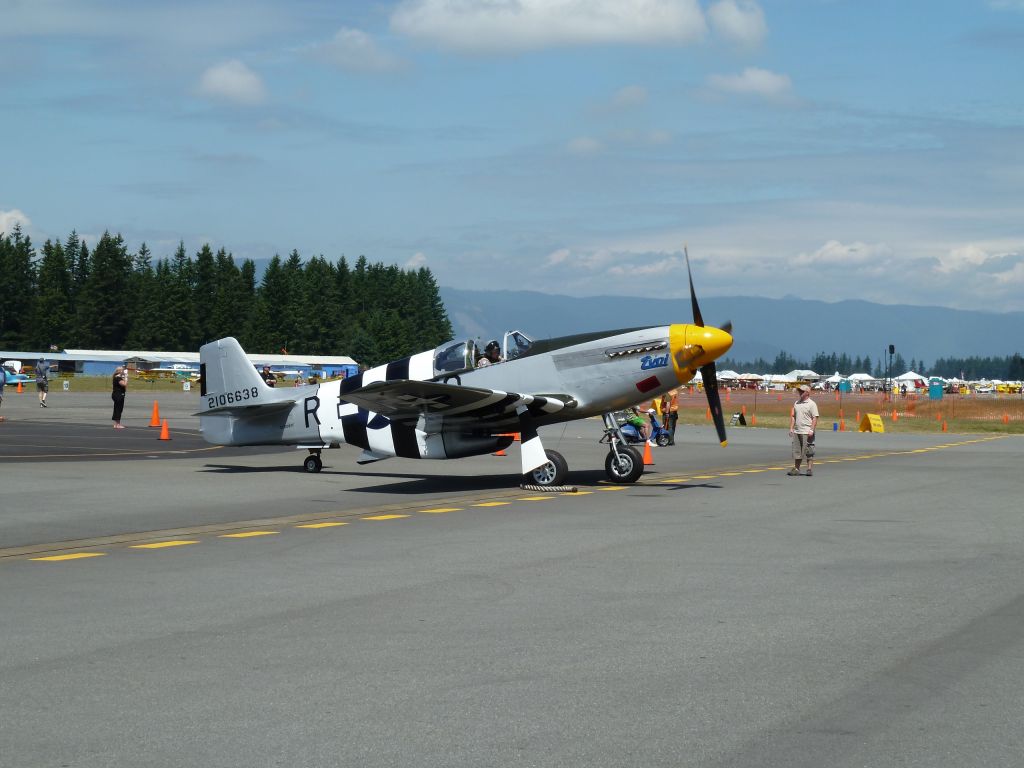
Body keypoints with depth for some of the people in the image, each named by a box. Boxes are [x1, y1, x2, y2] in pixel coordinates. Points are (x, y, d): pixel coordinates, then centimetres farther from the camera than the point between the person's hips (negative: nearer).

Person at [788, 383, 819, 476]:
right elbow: (793, 416, 19)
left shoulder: (812, 404, -5)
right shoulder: (796, 403, 15)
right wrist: (791, 428, 11)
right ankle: (796, 469, 13)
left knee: (808, 451, -4)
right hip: (797, 431, 6)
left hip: (807, 432, -6)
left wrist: (812, 430, -17)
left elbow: (815, 418, -10)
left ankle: (809, 469, 1)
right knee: (796, 451, 8)